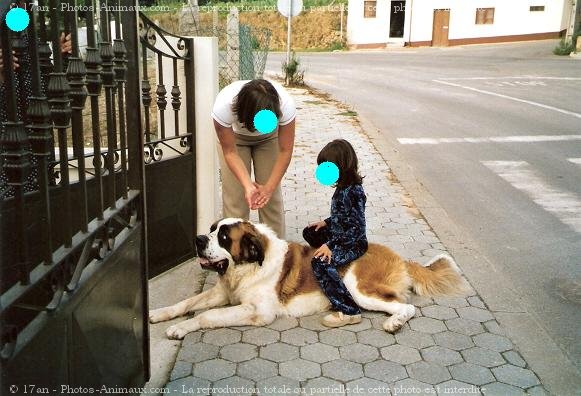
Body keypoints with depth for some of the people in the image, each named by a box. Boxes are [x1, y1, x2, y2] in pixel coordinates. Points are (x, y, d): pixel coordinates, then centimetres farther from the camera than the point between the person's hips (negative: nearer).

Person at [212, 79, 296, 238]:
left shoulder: (286, 105, -39)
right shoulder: (223, 106, -40)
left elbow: (285, 151, -24)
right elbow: (230, 153, -26)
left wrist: (269, 187, -28)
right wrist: (248, 185, -37)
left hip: (268, 138, 1)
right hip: (233, 136, 0)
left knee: (271, 198, -3)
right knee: (235, 197, -8)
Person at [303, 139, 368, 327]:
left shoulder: (354, 192, -25)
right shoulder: (344, 186, 3)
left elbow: (357, 228, -27)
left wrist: (331, 245, -30)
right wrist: (327, 222, 10)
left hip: (353, 243, -11)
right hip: (338, 235, 11)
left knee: (320, 262, -31)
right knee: (309, 232, 23)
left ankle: (349, 312, -29)